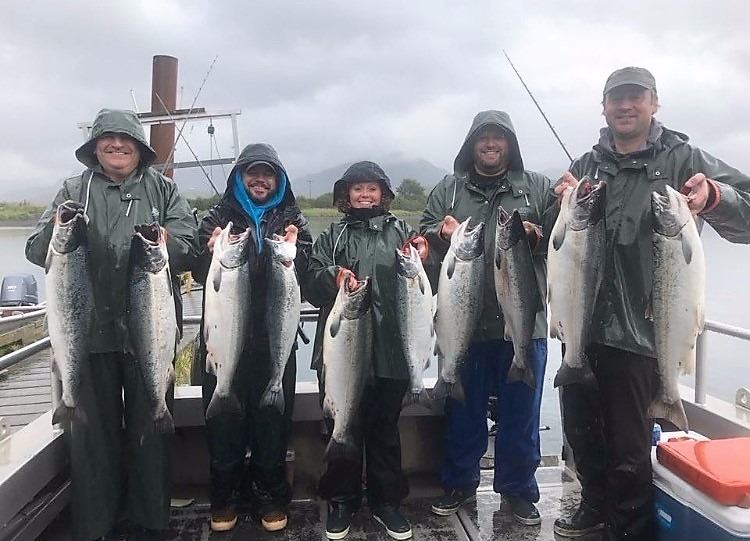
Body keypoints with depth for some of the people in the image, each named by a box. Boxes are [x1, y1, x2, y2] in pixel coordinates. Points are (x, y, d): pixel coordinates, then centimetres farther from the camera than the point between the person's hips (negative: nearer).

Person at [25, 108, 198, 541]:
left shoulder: (163, 189, 9)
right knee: (91, 429, 8)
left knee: (150, 428, 9)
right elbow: (36, 252, 3)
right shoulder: (74, 190, 10)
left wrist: (165, 242, -23)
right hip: (89, 330, 1)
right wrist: (55, 230, -20)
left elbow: (191, 247, -1)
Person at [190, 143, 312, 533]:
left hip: (274, 335, 0)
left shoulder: (292, 219, 9)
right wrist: (211, 252, -20)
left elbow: (305, 271, -1)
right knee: (223, 414, 6)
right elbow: (200, 273, 0)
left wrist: (290, 251, -21)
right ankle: (224, 496, 24)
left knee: (272, 413, 6)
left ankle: (270, 495, 24)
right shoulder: (218, 216, 8)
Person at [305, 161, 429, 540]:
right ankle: (342, 501, 27)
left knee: (385, 428, 11)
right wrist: (332, 278, -18)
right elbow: (312, 288, 2)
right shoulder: (332, 237, 10)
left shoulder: (400, 232, 7)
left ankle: (386, 500, 28)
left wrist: (419, 263, -14)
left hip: (390, 349, 0)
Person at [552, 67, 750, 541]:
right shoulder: (586, 166, 11)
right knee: (580, 428, 17)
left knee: (628, 445, 3)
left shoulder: (681, 159, -1)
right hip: (581, 326, 5)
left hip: (639, 330, -4)